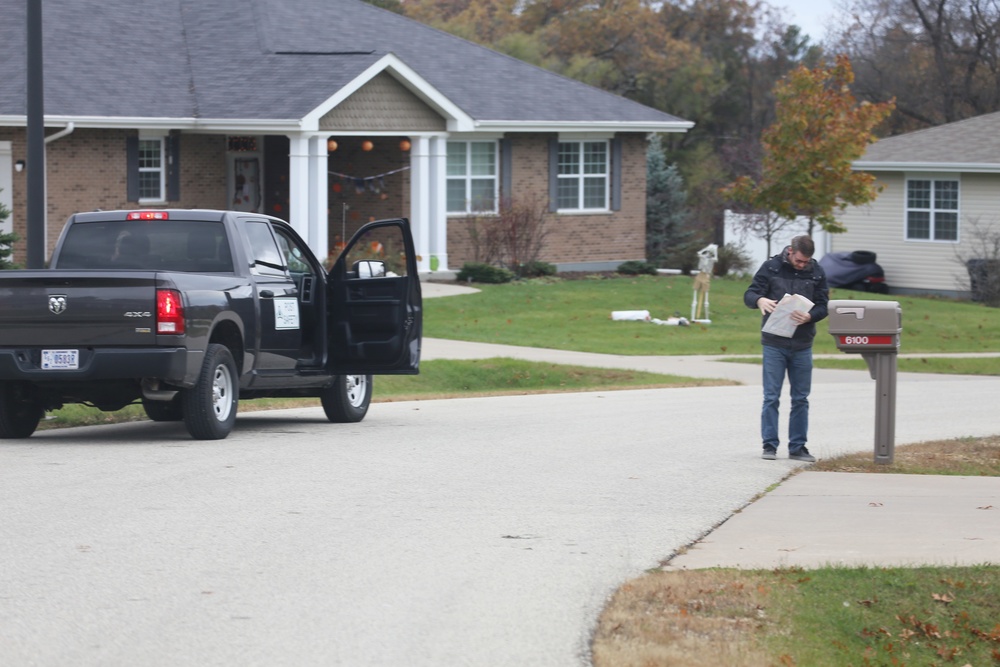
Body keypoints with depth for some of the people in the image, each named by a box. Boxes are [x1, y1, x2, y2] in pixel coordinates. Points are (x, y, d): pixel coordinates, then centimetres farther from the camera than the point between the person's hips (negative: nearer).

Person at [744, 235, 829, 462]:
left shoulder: (817, 272, 4)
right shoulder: (771, 267, -3)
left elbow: (823, 305, 2)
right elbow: (749, 294, -5)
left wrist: (810, 317, -21)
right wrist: (760, 300, -30)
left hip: (802, 345, 3)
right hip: (774, 344, -3)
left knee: (801, 399, 7)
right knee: (771, 397, -1)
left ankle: (798, 447, 14)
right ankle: (769, 445, 4)